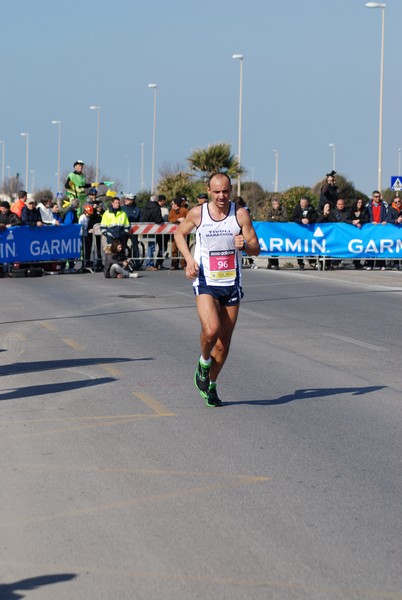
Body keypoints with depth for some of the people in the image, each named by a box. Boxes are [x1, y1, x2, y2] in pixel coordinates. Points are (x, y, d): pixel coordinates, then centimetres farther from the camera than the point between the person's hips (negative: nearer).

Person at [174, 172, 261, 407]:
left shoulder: (240, 214, -4)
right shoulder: (197, 213, -4)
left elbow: (256, 249, -2)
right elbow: (180, 234, 14)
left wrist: (244, 245, -25)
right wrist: (189, 259, -2)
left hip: (232, 284, 2)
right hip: (206, 282, -2)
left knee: (223, 344, 7)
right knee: (211, 330, -25)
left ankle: (211, 385, 28)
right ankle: (204, 362, 7)